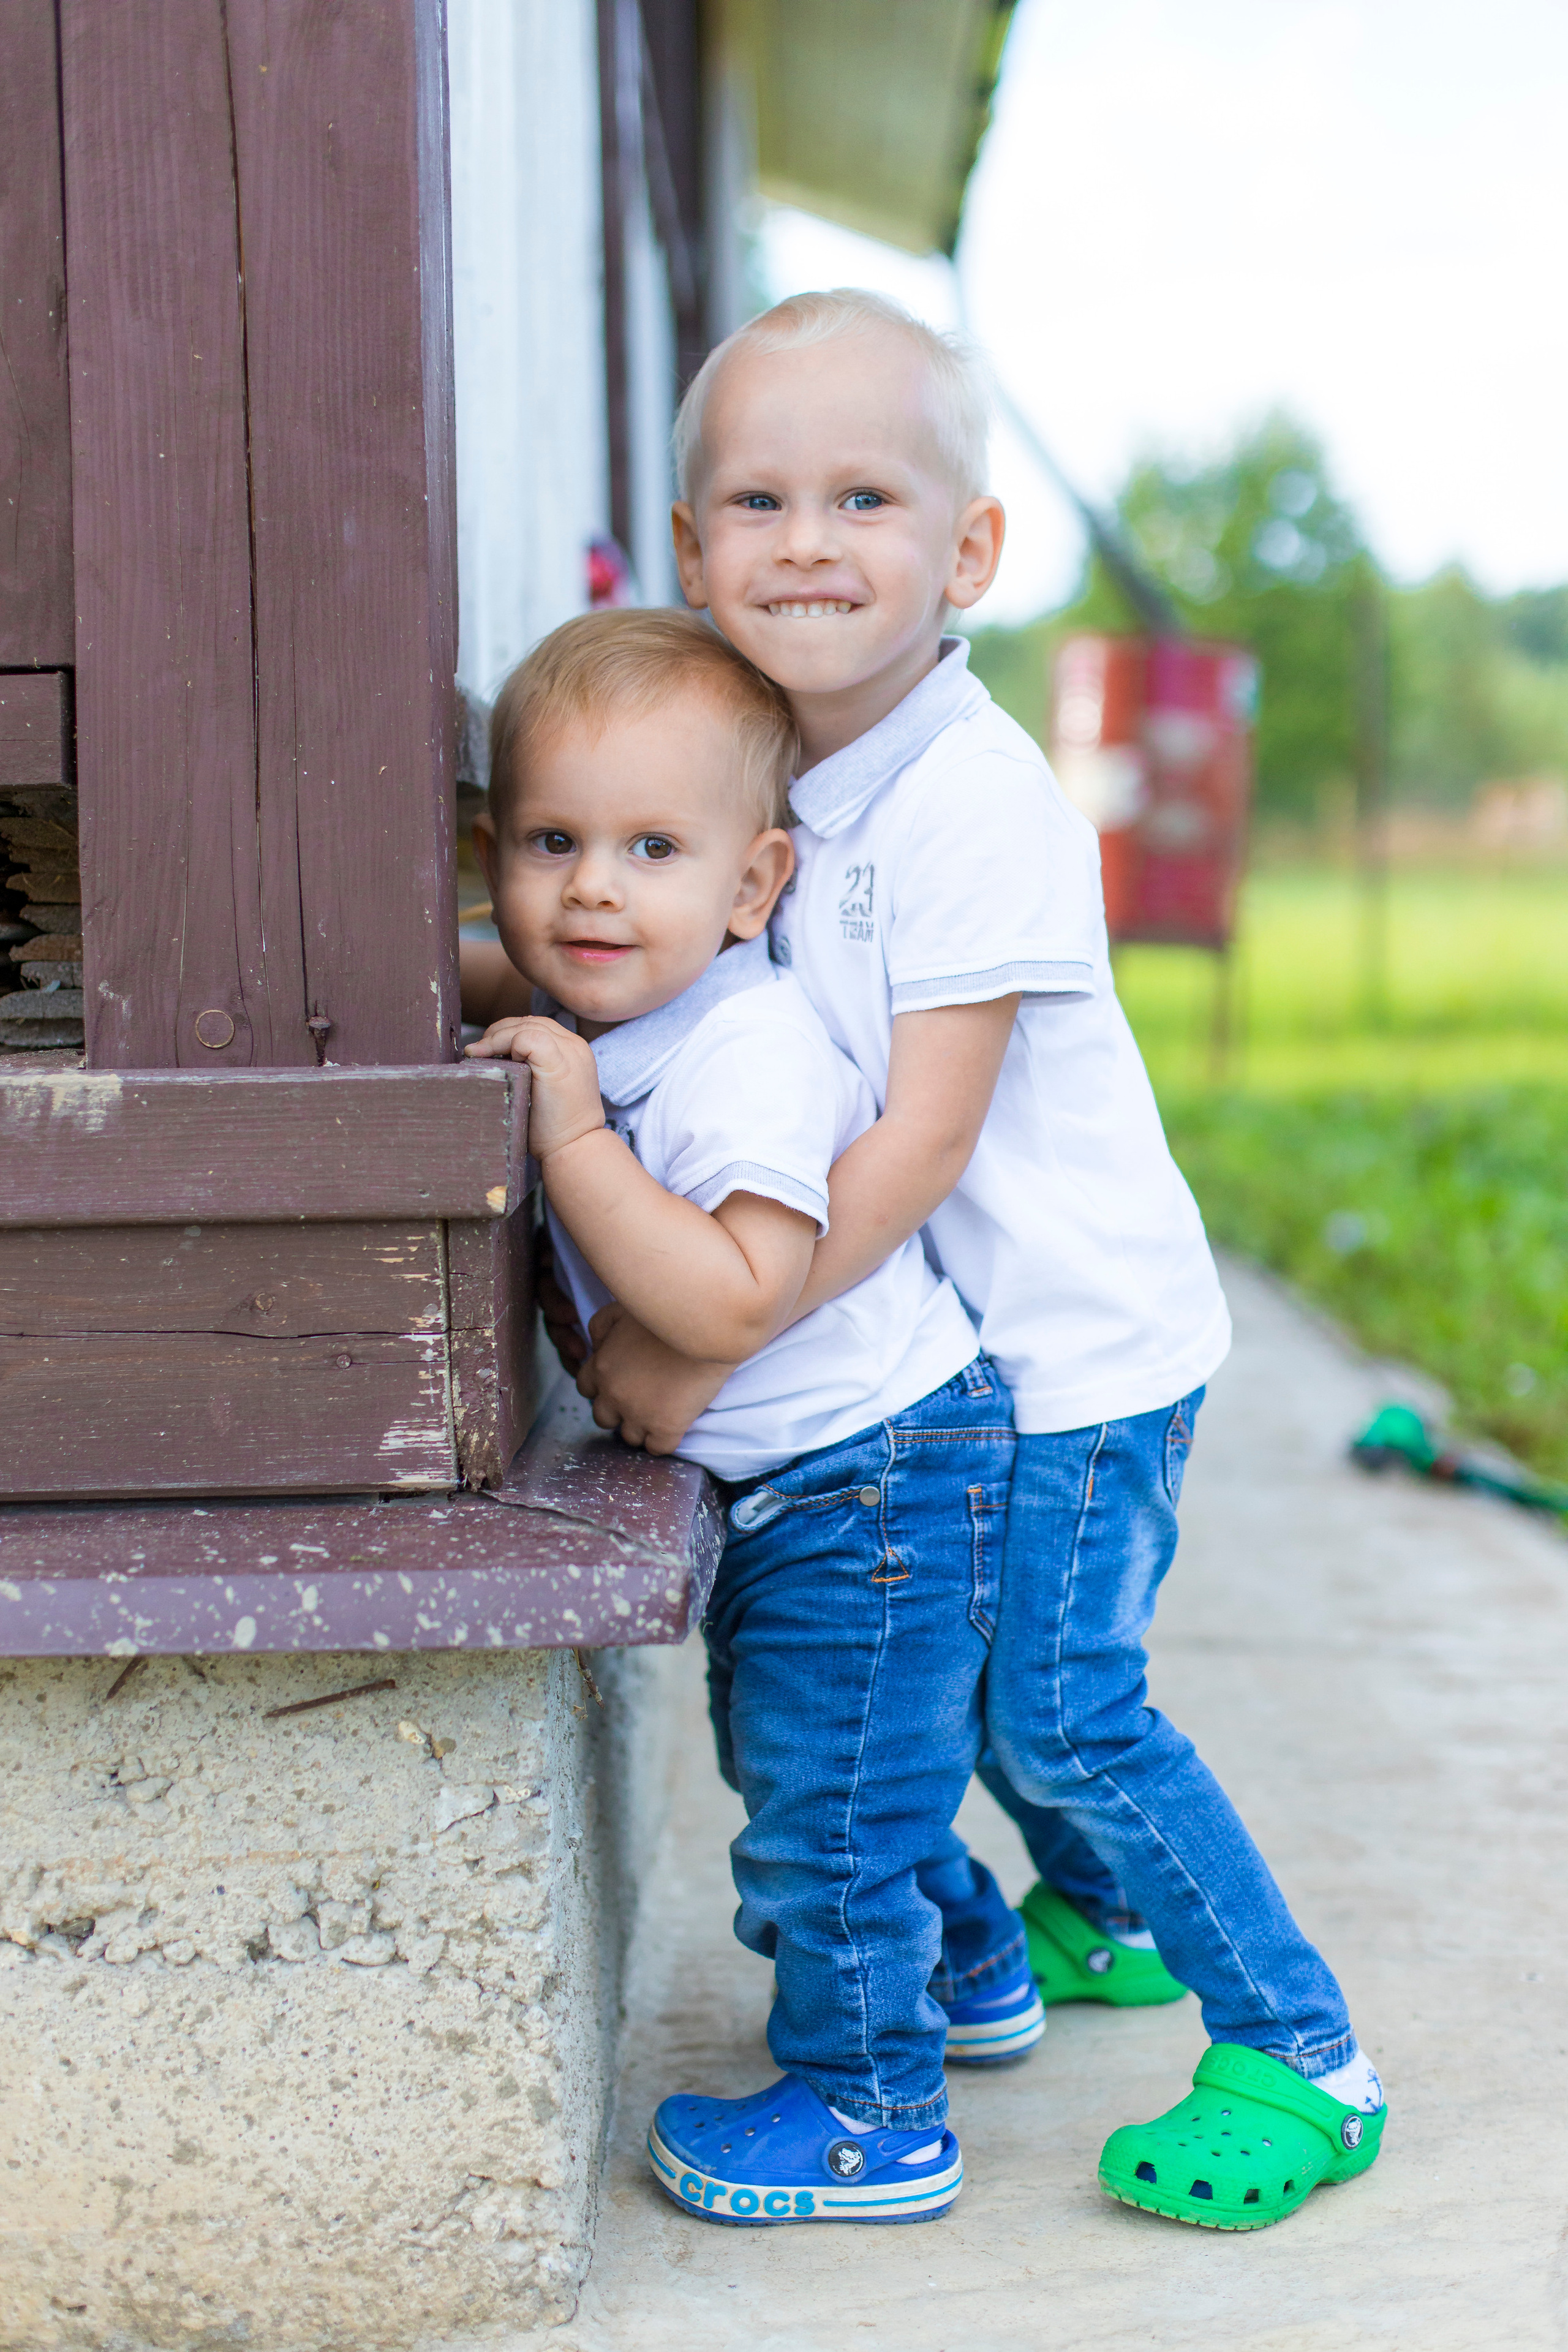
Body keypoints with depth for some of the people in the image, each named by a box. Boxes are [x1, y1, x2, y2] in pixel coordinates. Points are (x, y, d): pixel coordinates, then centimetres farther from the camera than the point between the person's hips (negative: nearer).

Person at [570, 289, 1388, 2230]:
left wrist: (700, 1347, -26)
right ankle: (1100, 1919, 45)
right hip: (951, 1342, 8)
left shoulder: (973, 803, -25)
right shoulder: (781, 783, 1)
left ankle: (1302, 2059, 13)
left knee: (1061, 1710, -3)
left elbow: (918, 1144, -27)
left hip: (1077, 1338, -8)